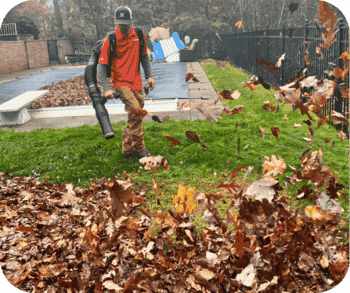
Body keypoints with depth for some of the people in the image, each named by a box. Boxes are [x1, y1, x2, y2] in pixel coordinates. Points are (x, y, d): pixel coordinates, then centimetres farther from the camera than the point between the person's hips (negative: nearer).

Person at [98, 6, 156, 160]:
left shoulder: (139, 35, 2)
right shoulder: (110, 40, -11)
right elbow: (102, 66, -10)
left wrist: (149, 76, 8)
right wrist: (106, 89, -18)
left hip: (136, 82, 6)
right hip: (121, 82, -5)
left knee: (136, 116, 9)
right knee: (136, 112, -20)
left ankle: (128, 150, 21)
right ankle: (138, 148, -6)